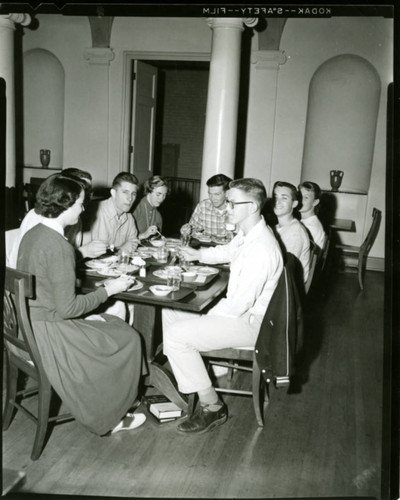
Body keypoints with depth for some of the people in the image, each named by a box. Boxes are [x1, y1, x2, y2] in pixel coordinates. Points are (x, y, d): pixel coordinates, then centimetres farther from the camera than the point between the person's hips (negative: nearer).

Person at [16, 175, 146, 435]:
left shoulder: (32, 234, 4)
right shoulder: (59, 246, -25)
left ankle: (104, 410, 25)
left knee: (114, 324, 19)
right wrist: (108, 290, -12)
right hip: (47, 334, -9)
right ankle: (109, 418, 20)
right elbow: (67, 308, -23)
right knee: (128, 338, 4)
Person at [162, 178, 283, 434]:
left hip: (248, 322, -10)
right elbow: (228, 251, 24)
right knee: (170, 313, 11)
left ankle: (212, 407, -5)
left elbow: (240, 304, -28)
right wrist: (198, 254, 8)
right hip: (237, 308, 10)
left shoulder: (262, 250, -29)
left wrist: (208, 314, -12)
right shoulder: (248, 233, 1)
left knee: (175, 336, -18)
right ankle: (179, 381, 16)